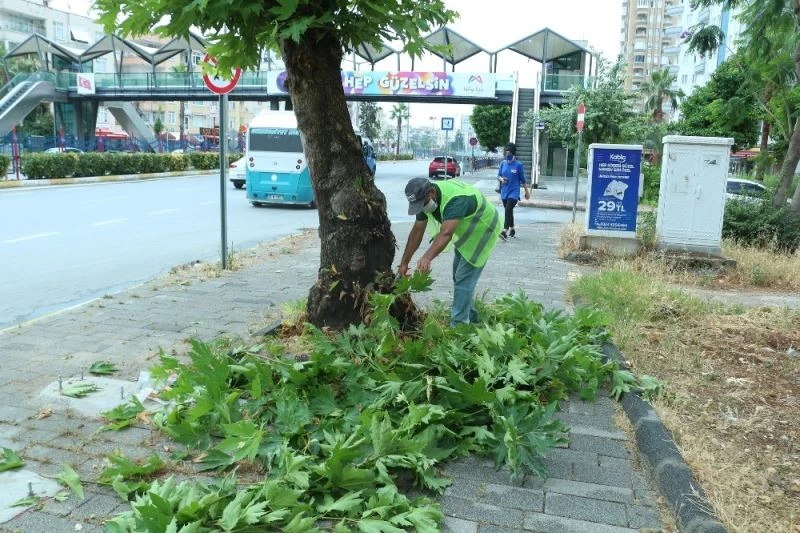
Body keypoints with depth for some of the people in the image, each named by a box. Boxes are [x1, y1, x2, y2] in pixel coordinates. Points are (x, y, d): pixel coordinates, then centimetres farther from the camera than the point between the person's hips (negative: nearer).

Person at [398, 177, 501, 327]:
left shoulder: (455, 199, -40)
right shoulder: (425, 198, -14)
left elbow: (446, 233, -54)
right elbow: (417, 231, -10)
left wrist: (427, 258, -67)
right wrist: (404, 263, -10)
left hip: (482, 231, -9)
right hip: (465, 232, 9)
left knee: (464, 279, -15)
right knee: (458, 276, 16)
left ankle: (458, 325, -11)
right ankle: (470, 317, 30)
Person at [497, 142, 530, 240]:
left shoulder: (518, 165, -6)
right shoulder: (503, 163, 5)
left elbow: (523, 179, 1)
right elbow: (498, 176, 12)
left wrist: (527, 191, 7)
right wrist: (501, 179, -12)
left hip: (514, 192, -5)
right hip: (504, 192, 5)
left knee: (508, 210, -21)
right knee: (509, 211, 16)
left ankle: (505, 231, -29)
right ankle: (512, 230, 33)